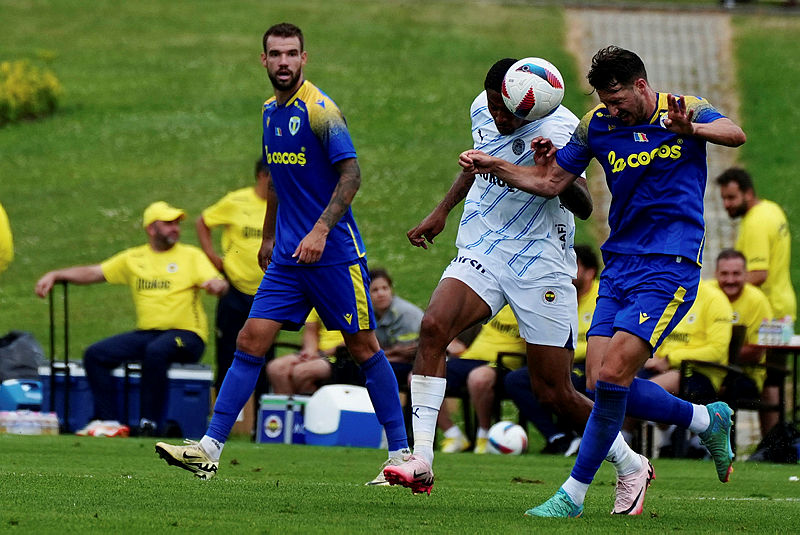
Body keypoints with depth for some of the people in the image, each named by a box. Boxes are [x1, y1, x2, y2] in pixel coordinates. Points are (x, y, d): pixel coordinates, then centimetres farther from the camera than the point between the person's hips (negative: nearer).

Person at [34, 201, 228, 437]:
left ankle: (149, 424, -29)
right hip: (146, 333, 5)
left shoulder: (191, 256, 6)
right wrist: (55, 275, 0)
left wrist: (216, 285, -32)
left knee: (156, 352, -37)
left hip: (186, 335, -5)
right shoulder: (133, 258, 16)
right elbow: (92, 273, 13)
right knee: (95, 354, -13)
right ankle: (110, 422, -18)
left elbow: (219, 284, -6)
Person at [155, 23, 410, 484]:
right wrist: (269, 237, 26)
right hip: (288, 255, 6)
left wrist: (321, 229, -26)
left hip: (334, 253, -6)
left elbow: (351, 175, -17)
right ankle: (210, 449, -5)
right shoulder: (269, 112, 11)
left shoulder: (319, 109, -12)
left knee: (365, 349, 0)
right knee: (251, 340, -3)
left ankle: (402, 454, 9)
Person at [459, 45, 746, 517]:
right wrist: (494, 166, -2)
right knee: (602, 385, -4)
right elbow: (549, 182, 13)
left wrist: (691, 129, -44)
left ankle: (574, 494, -6)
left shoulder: (683, 110, -4)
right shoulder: (597, 125, 7)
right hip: (619, 264, 6)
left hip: (671, 267, -6)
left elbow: (734, 134, -24)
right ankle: (707, 420, 20)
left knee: (612, 375, -17)